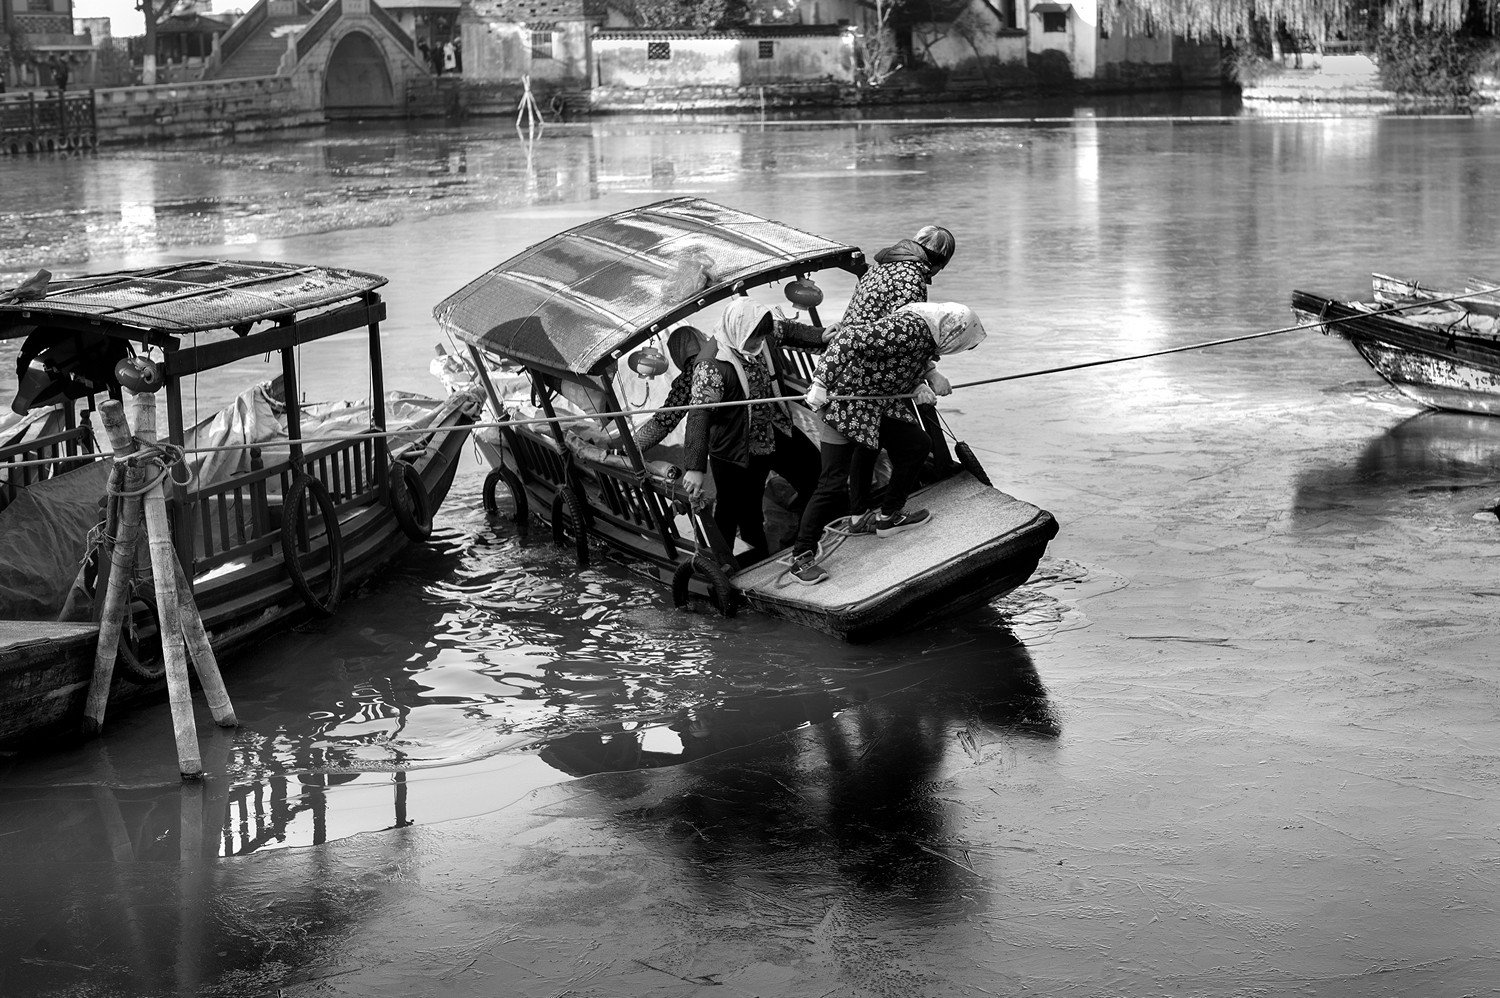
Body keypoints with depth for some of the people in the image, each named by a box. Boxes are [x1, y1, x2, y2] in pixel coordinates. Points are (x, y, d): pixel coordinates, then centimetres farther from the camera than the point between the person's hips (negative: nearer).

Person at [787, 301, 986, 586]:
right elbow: (849, 340, -31)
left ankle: (888, 517, 27)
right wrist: (821, 382, -33)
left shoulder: (929, 337, 4)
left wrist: (921, 386, 1)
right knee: (833, 482, -9)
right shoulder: (908, 328, -26)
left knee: (917, 443, 13)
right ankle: (802, 557, -1)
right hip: (846, 405, -9)